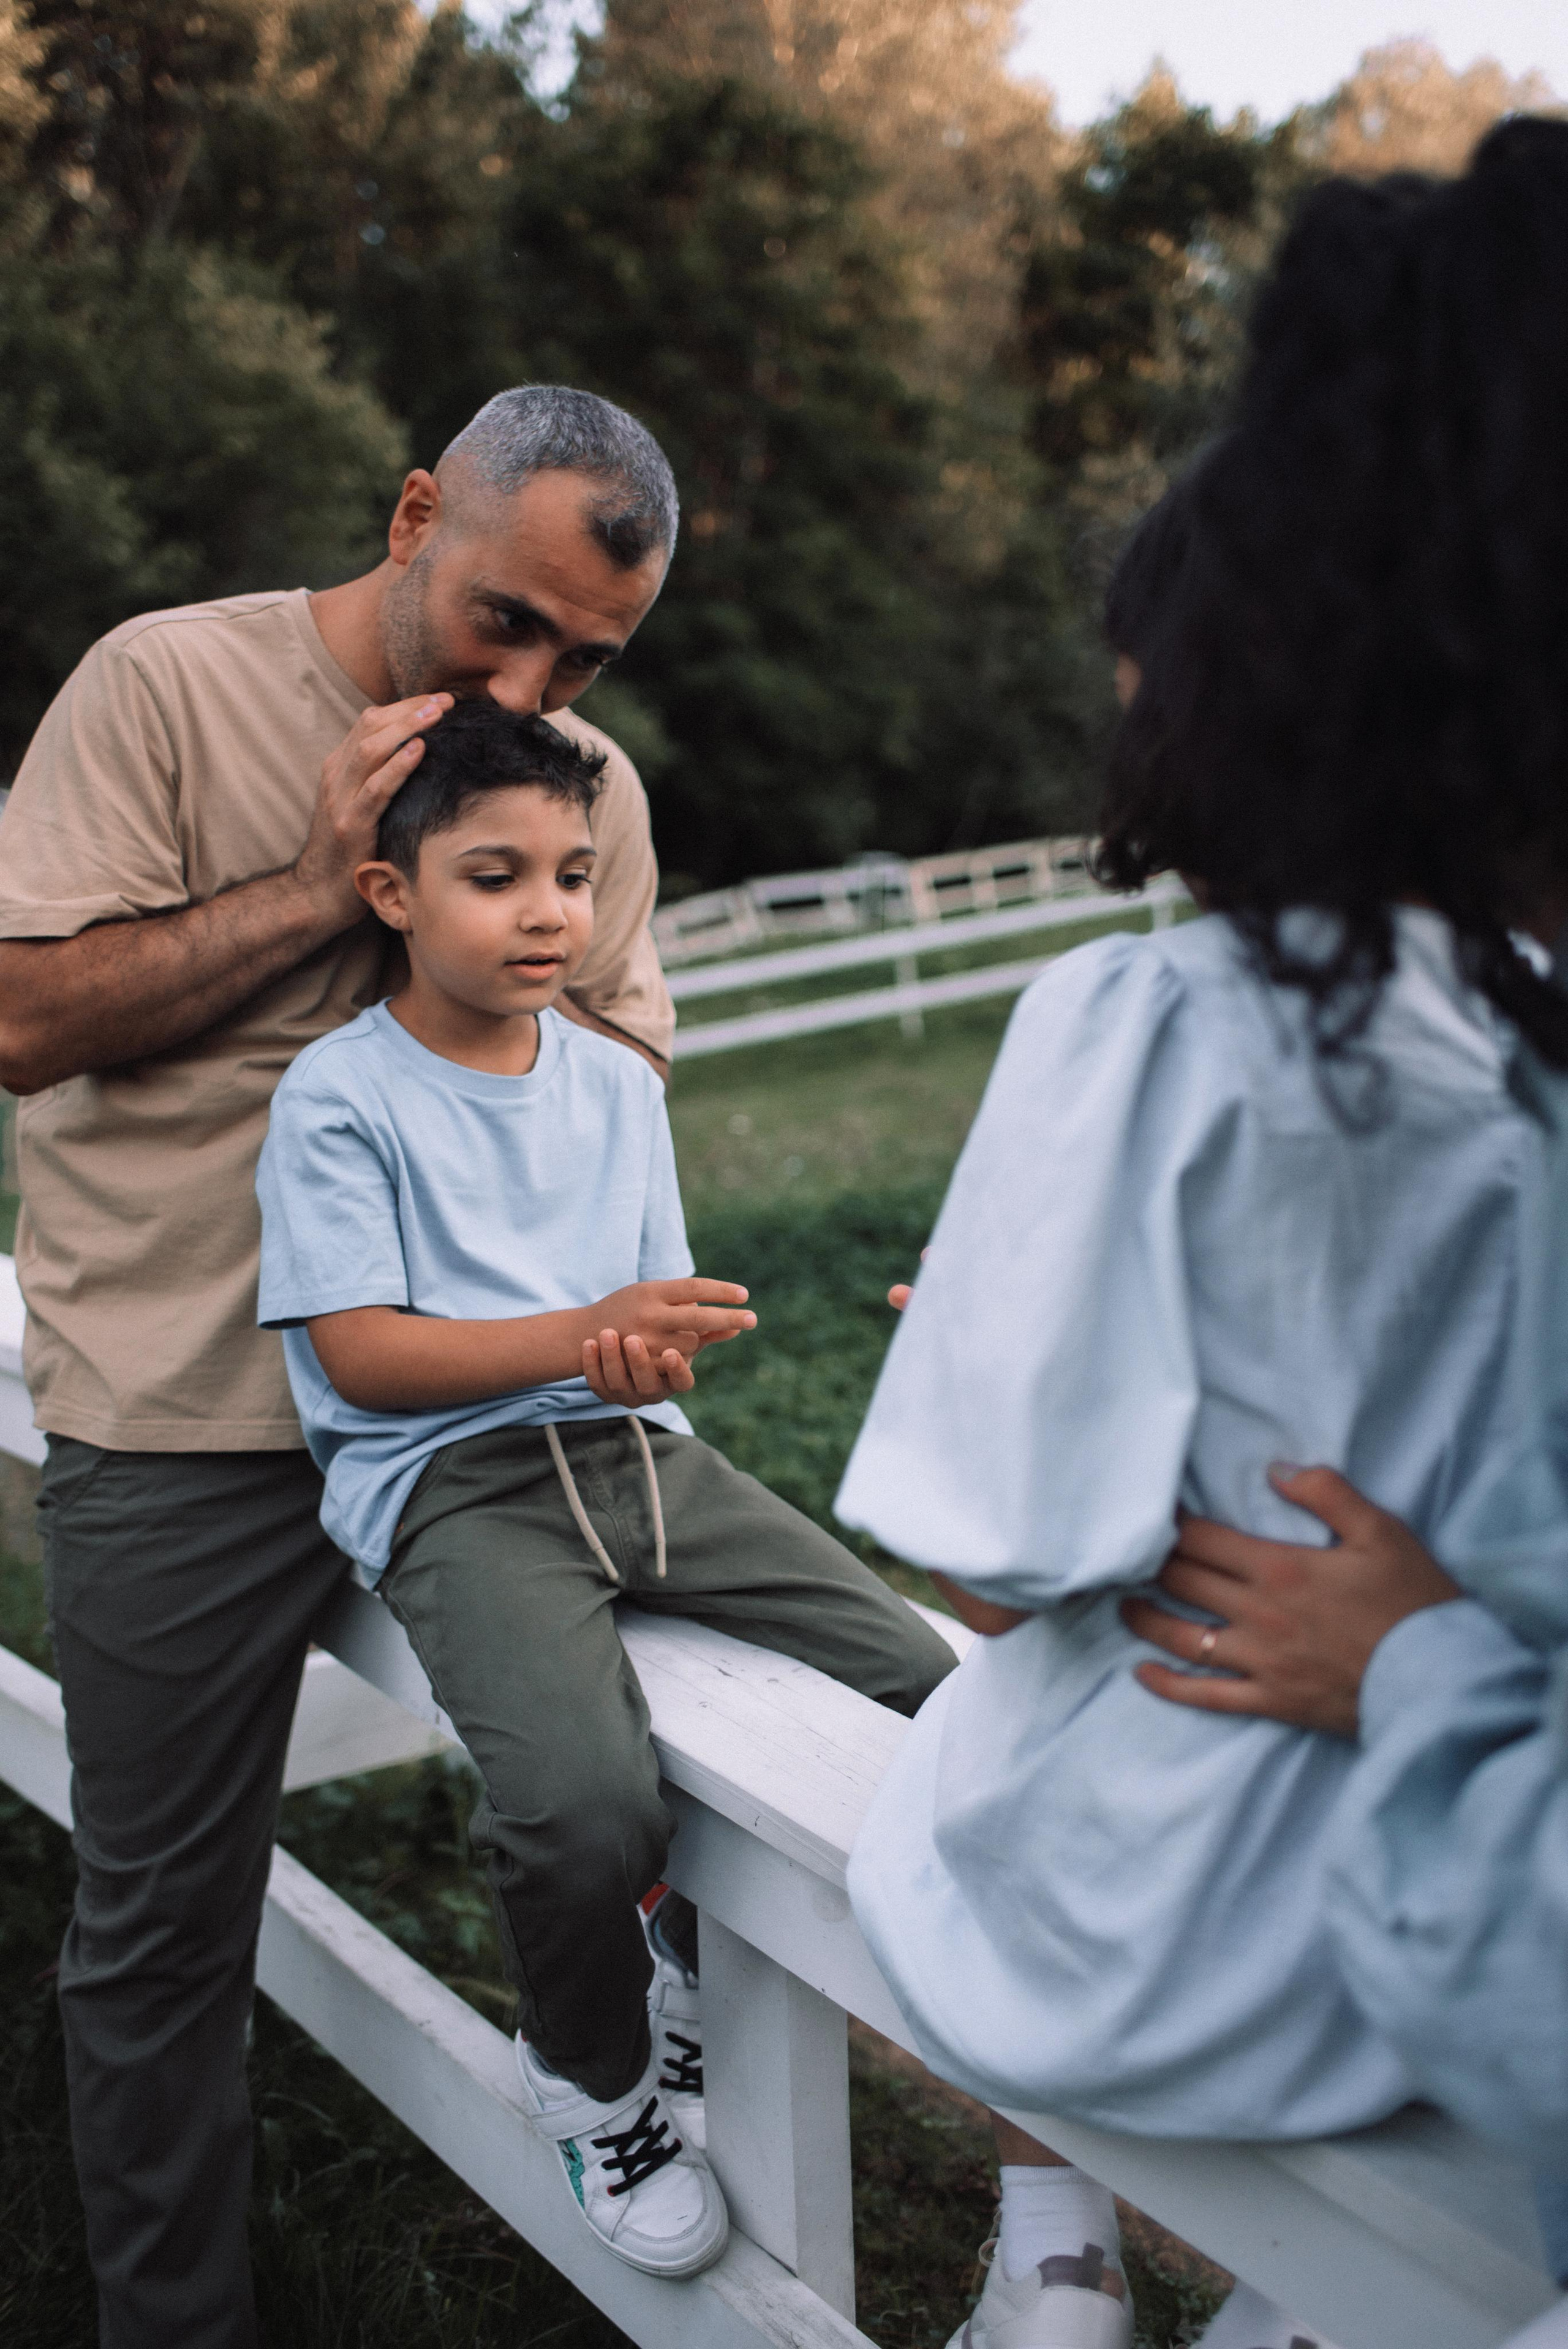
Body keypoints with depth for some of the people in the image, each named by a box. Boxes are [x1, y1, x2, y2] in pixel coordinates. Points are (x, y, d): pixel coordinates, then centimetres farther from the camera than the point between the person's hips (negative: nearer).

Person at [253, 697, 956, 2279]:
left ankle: (705, 1946, 20)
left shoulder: (617, 1085, 14)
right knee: (589, 1810, -30)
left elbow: (656, 1318, 12)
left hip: (637, 1453, 6)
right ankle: (592, 2081, 7)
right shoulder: (339, 1095, -3)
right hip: (453, 1484, -5)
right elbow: (359, 1349, -9)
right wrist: (586, 1329, -19)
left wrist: (655, 1351, -14)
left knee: (924, 1689, -8)